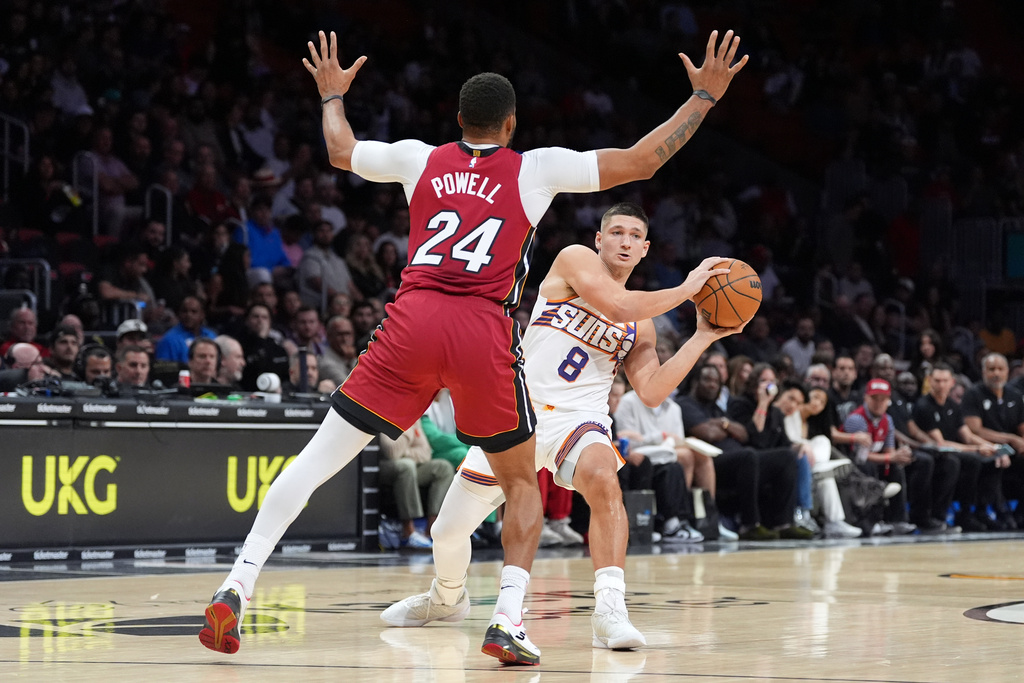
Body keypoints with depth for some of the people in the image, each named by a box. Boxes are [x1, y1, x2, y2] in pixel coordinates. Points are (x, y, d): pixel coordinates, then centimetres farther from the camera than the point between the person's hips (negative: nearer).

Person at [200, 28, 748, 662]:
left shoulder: (422, 159, 17)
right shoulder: (535, 168, 10)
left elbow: (341, 152, 35)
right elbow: (639, 162, 9)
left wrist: (332, 96, 54)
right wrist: (704, 97, 18)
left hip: (413, 321, 2)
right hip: (486, 333, -2)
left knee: (319, 458, 4)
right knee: (522, 483, 17)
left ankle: (236, 590, -6)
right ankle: (509, 619, -1)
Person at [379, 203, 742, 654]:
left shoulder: (641, 325, 14)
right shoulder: (576, 260, 0)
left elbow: (651, 393, 6)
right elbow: (616, 305, -17)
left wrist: (702, 338, 4)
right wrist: (684, 290, -10)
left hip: (577, 417, 2)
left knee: (602, 477, -36)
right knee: (449, 532, 7)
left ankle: (610, 609, -40)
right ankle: (446, 598, 42)